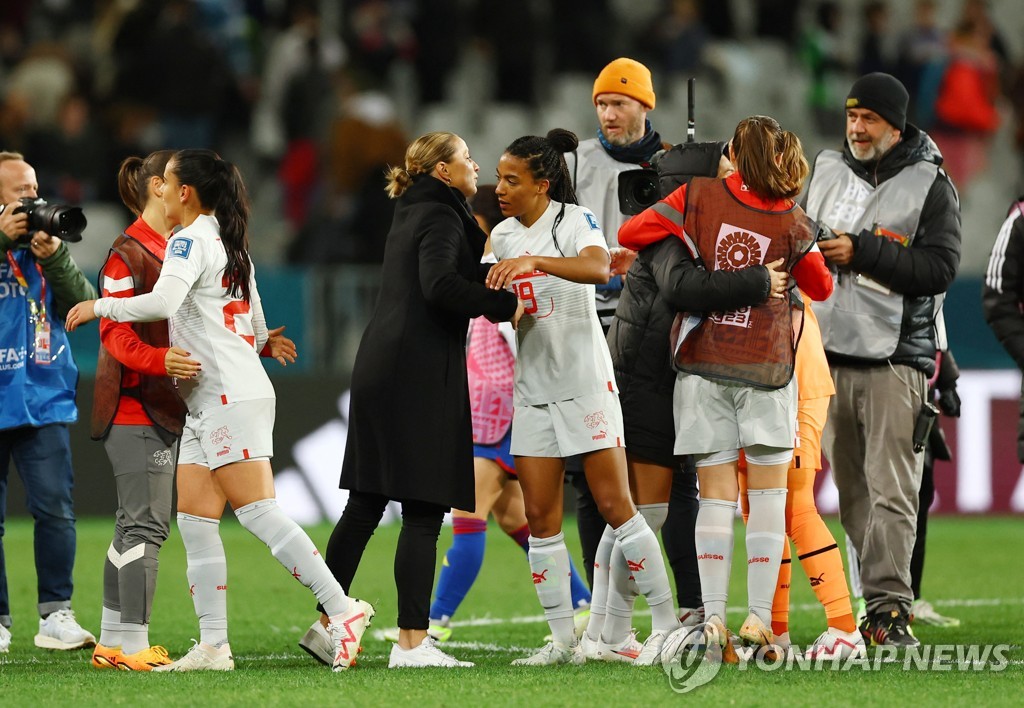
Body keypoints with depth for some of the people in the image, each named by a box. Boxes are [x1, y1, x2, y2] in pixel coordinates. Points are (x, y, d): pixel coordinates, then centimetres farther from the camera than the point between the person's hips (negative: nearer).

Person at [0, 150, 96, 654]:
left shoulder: (46, 244, 11)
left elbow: (83, 305, 3)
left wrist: (54, 257, -10)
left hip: (44, 399, 2)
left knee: (55, 508, -7)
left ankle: (56, 615, -2)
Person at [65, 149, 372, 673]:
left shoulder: (190, 240, -9)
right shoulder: (231, 244, 20)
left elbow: (163, 301, -27)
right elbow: (258, 331, 24)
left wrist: (98, 306, -14)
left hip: (231, 397, -10)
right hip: (208, 404, 10)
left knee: (257, 512, -13)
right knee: (194, 520, 4)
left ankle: (343, 610, -14)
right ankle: (213, 645, 0)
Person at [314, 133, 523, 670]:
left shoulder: (415, 215, 21)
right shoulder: (439, 217, -7)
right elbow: (441, 283, -23)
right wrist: (504, 304, -15)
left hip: (380, 367, 9)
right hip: (420, 375, -9)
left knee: (364, 506, 12)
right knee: (424, 511, -8)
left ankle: (326, 624, 15)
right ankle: (411, 642, -10)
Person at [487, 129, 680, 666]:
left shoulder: (575, 221, -10)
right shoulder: (502, 236, 10)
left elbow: (597, 268, -32)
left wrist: (535, 261, -45)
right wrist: (496, 297, -1)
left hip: (585, 380, -6)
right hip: (532, 388, 6)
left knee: (614, 505, -8)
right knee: (540, 516, 1)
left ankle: (667, 624, -1)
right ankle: (562, 638, 7)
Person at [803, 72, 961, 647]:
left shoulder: (929, 185, -2)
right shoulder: (827, 170, 15)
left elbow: (940, 267, -11)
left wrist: (861, 252, -15)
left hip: (895, 357, -5)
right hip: (829, 352, 5)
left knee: (891, 491, -11)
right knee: (851, 490, 5)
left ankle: (889, 609, -14)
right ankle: (880, 602, 9)